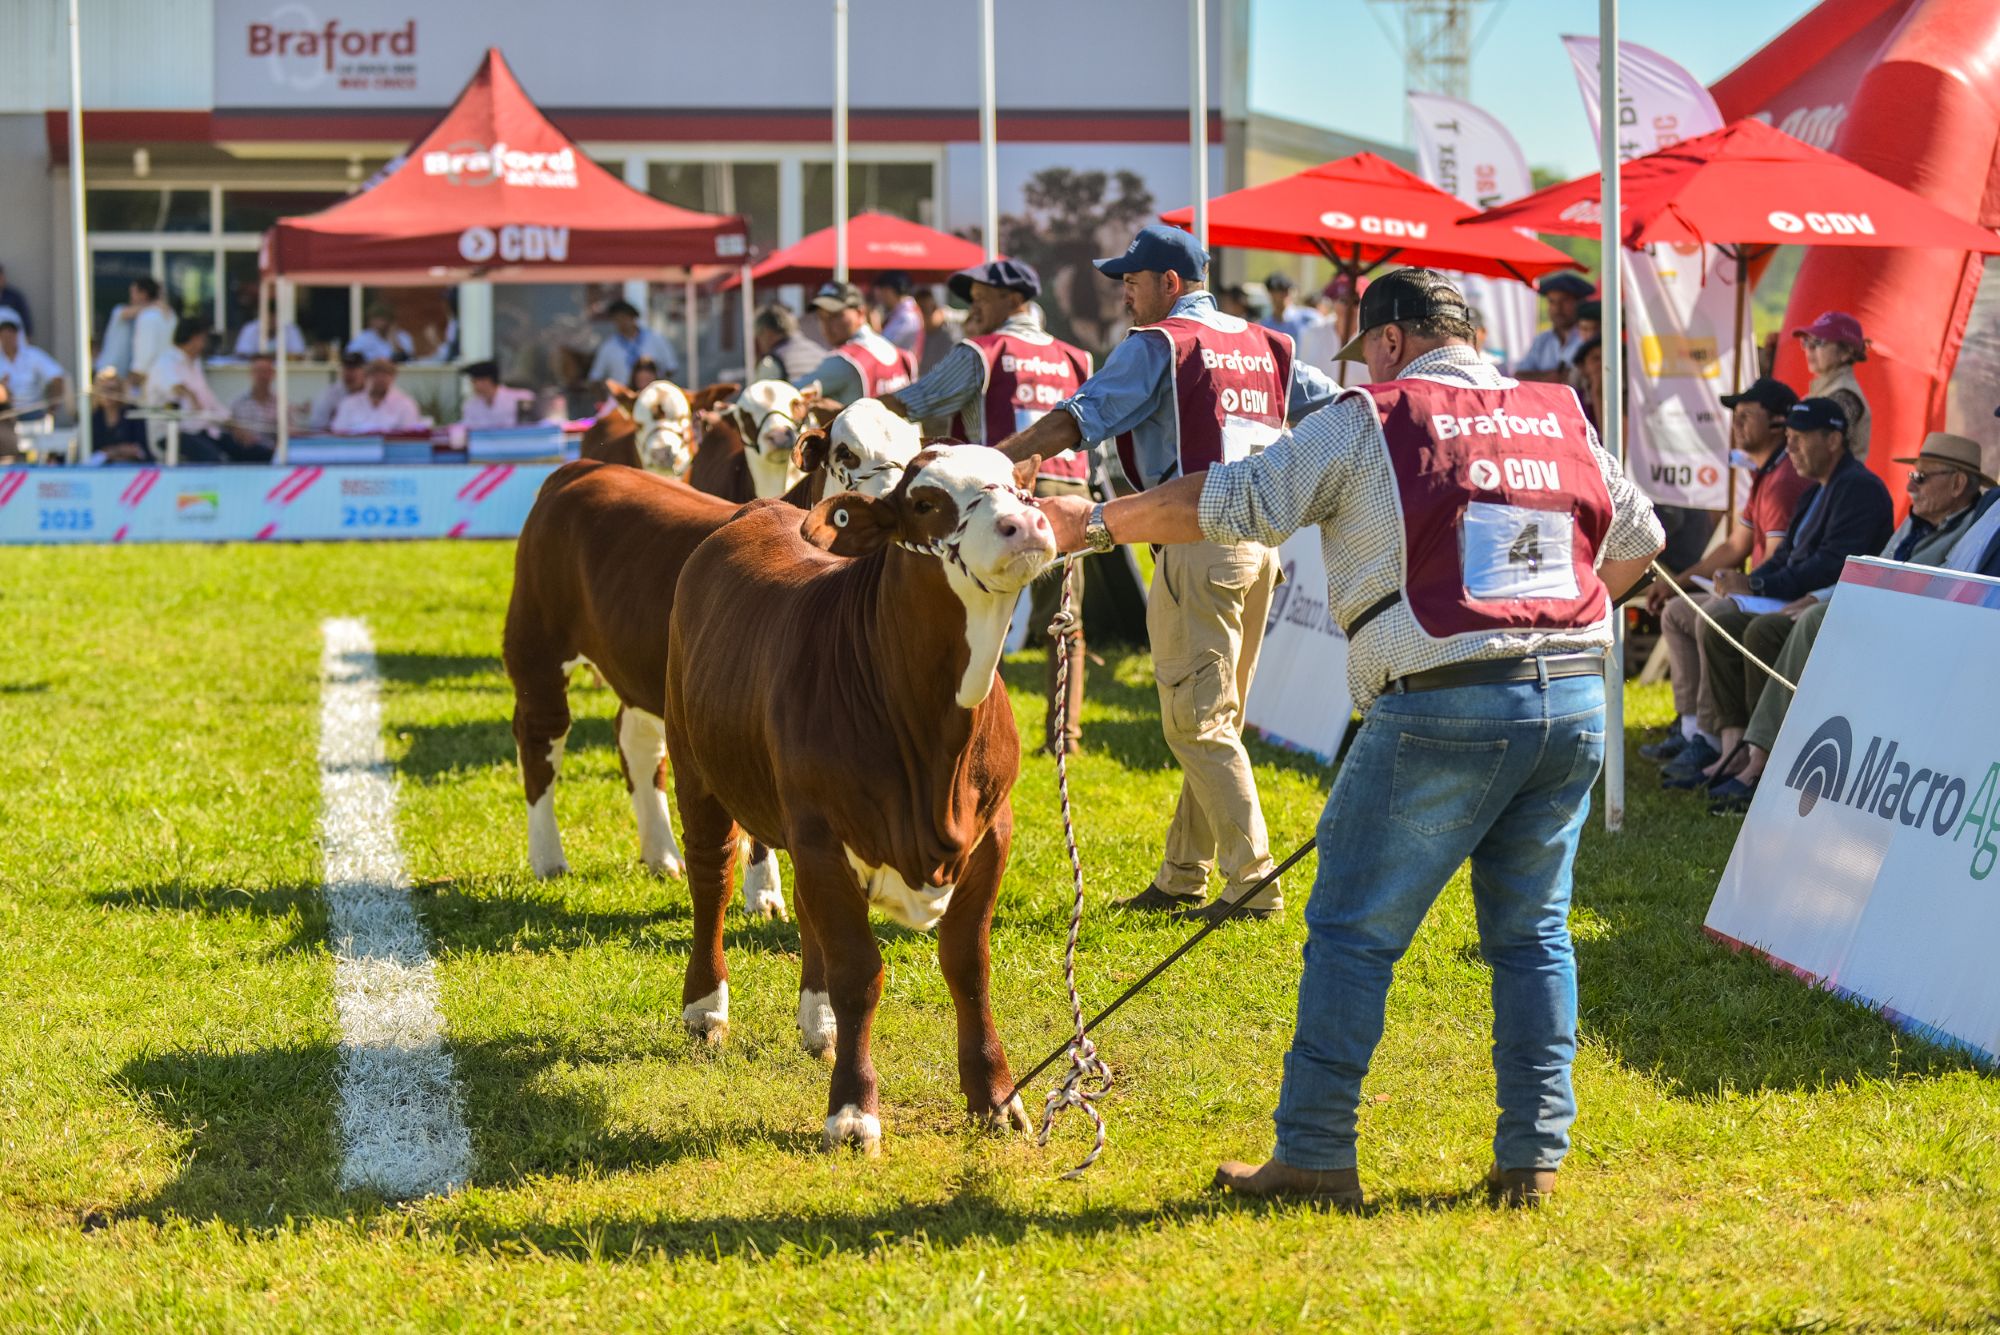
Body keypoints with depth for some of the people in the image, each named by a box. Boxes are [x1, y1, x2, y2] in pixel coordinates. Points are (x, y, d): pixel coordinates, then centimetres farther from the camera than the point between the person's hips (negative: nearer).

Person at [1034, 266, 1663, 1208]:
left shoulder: (1370, 423, 0)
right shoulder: (1560, 420, 15)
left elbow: (1231, 503, 0)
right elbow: (1637, 538, 27)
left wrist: (1096, 523, 10)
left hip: (1443, 711, -5)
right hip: (1575, 703, 5)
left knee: (1352, 932, 3)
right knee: (1530, 932, 14)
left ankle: (1314, 1156, 4)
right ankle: (1533, 1155, 11)